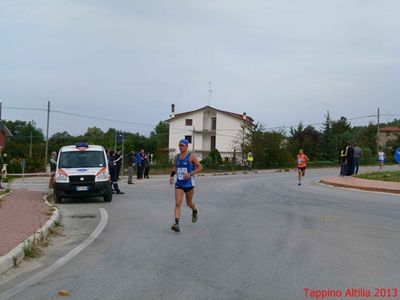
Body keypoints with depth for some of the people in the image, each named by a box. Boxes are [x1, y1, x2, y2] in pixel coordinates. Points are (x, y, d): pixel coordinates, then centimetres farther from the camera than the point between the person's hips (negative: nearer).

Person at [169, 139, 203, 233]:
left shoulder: (191, 156, -9)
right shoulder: (177, 157, 6)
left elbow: (200, 168, -8)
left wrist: (190, 173, -21)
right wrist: (172, 175, 9)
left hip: (189, 183, -3)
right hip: (178, 184, 3)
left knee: (189, 203, 14)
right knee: (178, 203, -11)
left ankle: (195, 211, 49)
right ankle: (176, 224, -18)